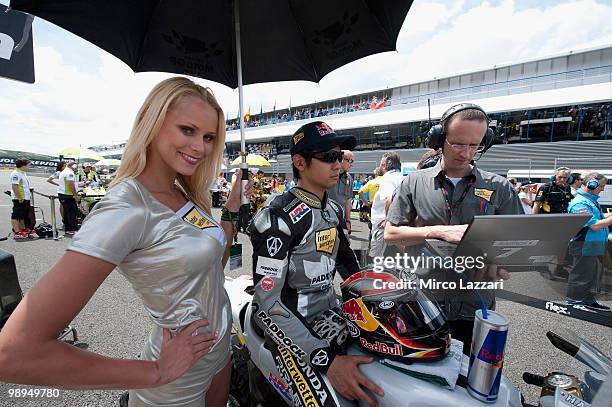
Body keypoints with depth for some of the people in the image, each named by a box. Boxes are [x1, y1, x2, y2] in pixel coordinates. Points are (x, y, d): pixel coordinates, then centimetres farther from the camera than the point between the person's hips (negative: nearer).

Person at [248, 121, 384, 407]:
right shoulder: (279, 217, -21)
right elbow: (268, 301, -23)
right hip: (290, 322, -7)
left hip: (329, 311, 7)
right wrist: (327, 360, -27)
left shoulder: (334, 210, 6)